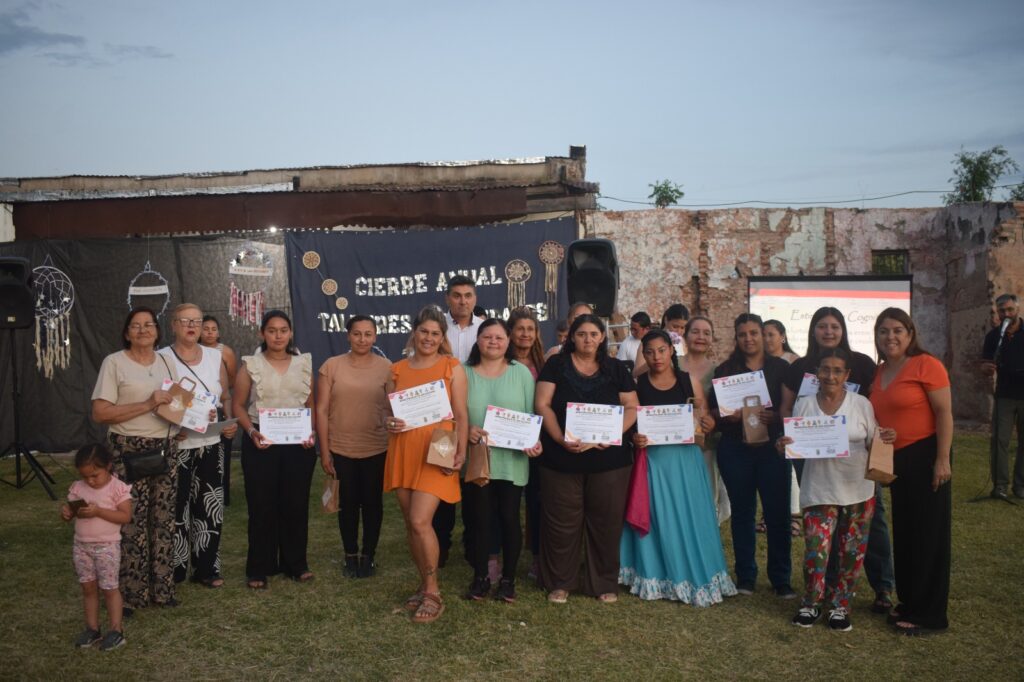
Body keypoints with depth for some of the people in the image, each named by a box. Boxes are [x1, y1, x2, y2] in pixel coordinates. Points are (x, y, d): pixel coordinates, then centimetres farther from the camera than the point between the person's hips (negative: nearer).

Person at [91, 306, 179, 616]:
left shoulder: (167, 362, 12)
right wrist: (147, 405, -18)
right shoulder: (114, 362, -5)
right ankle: (130, 593, 10)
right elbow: (100, 413, -12)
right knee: (132, 522, -3)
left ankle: (161, 588, 19)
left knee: (164, 519, 8)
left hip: (166, 450, 5)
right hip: (129, 451, -5)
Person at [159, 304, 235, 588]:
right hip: (177, 446, -4)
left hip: (211, 445, 4)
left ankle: (206, 569, 21)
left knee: (209, 508, 9)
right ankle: (174, 571, 14)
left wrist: (230, 422, -3)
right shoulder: (162, 358, -5)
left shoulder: (215, 356, 7)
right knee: (176, 510, -1)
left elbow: (226, 398, 14)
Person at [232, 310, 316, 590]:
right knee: (262, 505, 2)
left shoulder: (303, 363, 7)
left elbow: (311, 404, 11)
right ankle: (260, 568, 13)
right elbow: (238, 405, 1)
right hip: (261, 442, -2)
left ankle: (296, 563, 20)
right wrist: (251, 432, -14)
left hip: (298, 442, 2)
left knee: (296, 503, 6)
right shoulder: (250, 365, 2)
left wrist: (312, 432, -5)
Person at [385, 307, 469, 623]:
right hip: (403, 451, 5)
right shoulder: (398, 369, 11)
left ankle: (433, 594, 2)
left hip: (435, 453, -4)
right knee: (410, 523, 9)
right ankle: (425, 585, 26)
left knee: (420, 521, -13)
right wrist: (390, 424, -6)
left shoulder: (452, 367, 1)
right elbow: (389, 412, 18)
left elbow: (461, 416, -1)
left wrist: (460, 452, -12)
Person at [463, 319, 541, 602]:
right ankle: (480, 577, 23)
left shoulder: (521, 372, 3)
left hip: (512, 462, 0)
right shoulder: (464, 373, 3)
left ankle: (508, 579, 21)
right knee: (478, 519, 8)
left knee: (509, 519, 6)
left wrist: (535, 441, -14)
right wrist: (466, 430, -17)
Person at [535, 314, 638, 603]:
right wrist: (560, 438, -17)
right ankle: (560, 582, 18)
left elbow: (631, 406, 6)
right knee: (562, 521, 4)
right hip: (562, 458, -1)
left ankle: (605, 583, 22)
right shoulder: (556, 364, 3)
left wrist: (615, 433, -12)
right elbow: (542, 404, -4)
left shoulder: (616, 368, 9)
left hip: (609, 458, 2)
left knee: (605, 520, 7)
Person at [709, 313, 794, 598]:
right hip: (735, 449, 1)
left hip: (772, 447, -1)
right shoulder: (725, 370, 7)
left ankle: (781, 579, 13)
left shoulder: (780, 368, 5)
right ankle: (745, 577, 19)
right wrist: (730, 415, -15)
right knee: (742, 511, 9)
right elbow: (713, 410, 4)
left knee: (777, 512, 0)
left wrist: (775, 417, -17)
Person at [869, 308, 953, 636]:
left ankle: (929, 615, 10)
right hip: (896, 461, 7)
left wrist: (942, 459, -19)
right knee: (904, 533, 15)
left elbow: (944, 413, -15)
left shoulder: (926, 365, -12)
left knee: (928, 534, 1)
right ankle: (909, 603, 28)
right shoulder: (879, 373, 9)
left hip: (924, 457, -7)